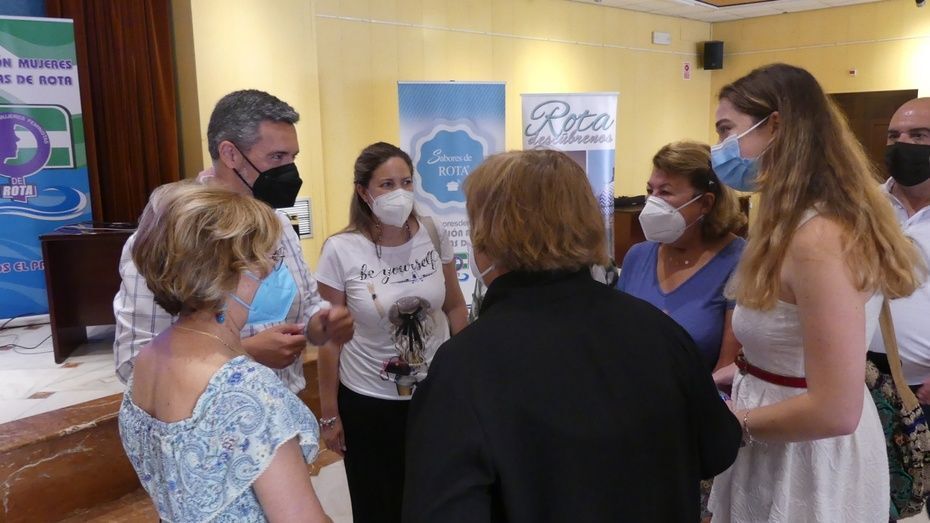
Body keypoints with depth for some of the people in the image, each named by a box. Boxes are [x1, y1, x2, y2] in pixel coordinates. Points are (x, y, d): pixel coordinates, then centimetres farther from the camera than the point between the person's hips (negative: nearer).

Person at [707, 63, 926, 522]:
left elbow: (835, 411, -27)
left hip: (806, 458, -9)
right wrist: (745, 372, 6)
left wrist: (733, 421, -15)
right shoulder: (802, 225, 4)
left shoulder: (818, 238, -26)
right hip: (782, 448, 9)